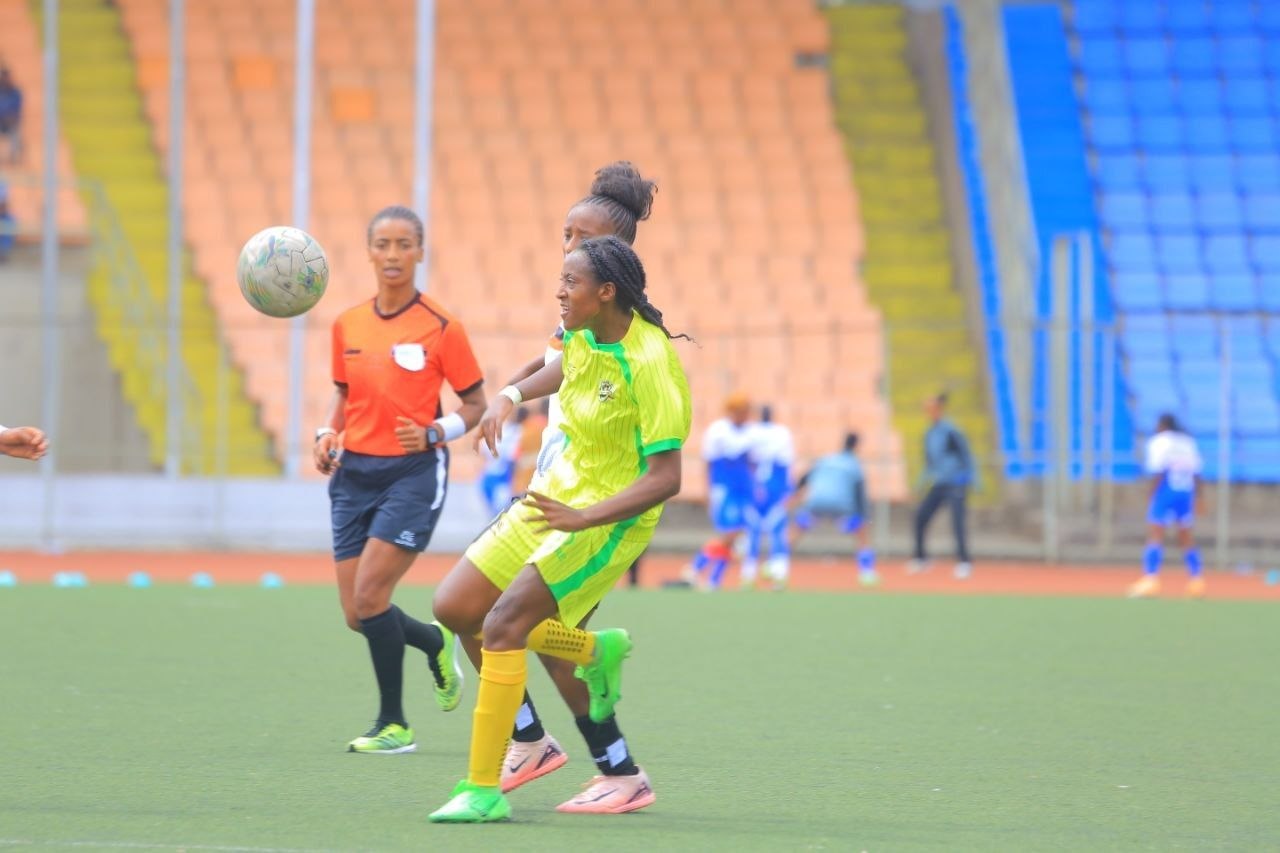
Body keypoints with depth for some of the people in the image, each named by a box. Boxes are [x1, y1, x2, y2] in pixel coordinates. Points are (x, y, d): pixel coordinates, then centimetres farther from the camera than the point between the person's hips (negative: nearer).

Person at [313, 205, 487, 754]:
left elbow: (475, 405, 1)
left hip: (413, 472, -5)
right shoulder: (347, 325, 7)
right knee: (356, 616, 2)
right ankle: (436, 644, 34)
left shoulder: (441, 328, -6)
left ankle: (394, 725, 0)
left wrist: (433, 433, -17)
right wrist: (328, 434, -1)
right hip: (355, 472, 5)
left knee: (369, 597, -15)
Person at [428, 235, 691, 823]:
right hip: (559, 496, 9)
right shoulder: (584, 333, -1)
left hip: (612, 518, -9)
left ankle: (484, 790, -15)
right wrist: (512, 395, 10)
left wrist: (584, 518, -35)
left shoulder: (649, 362, -24)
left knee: (502, 624, -21)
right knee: (453, 608, 3)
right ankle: (596, 650, 20)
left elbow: (666, 478, -26)